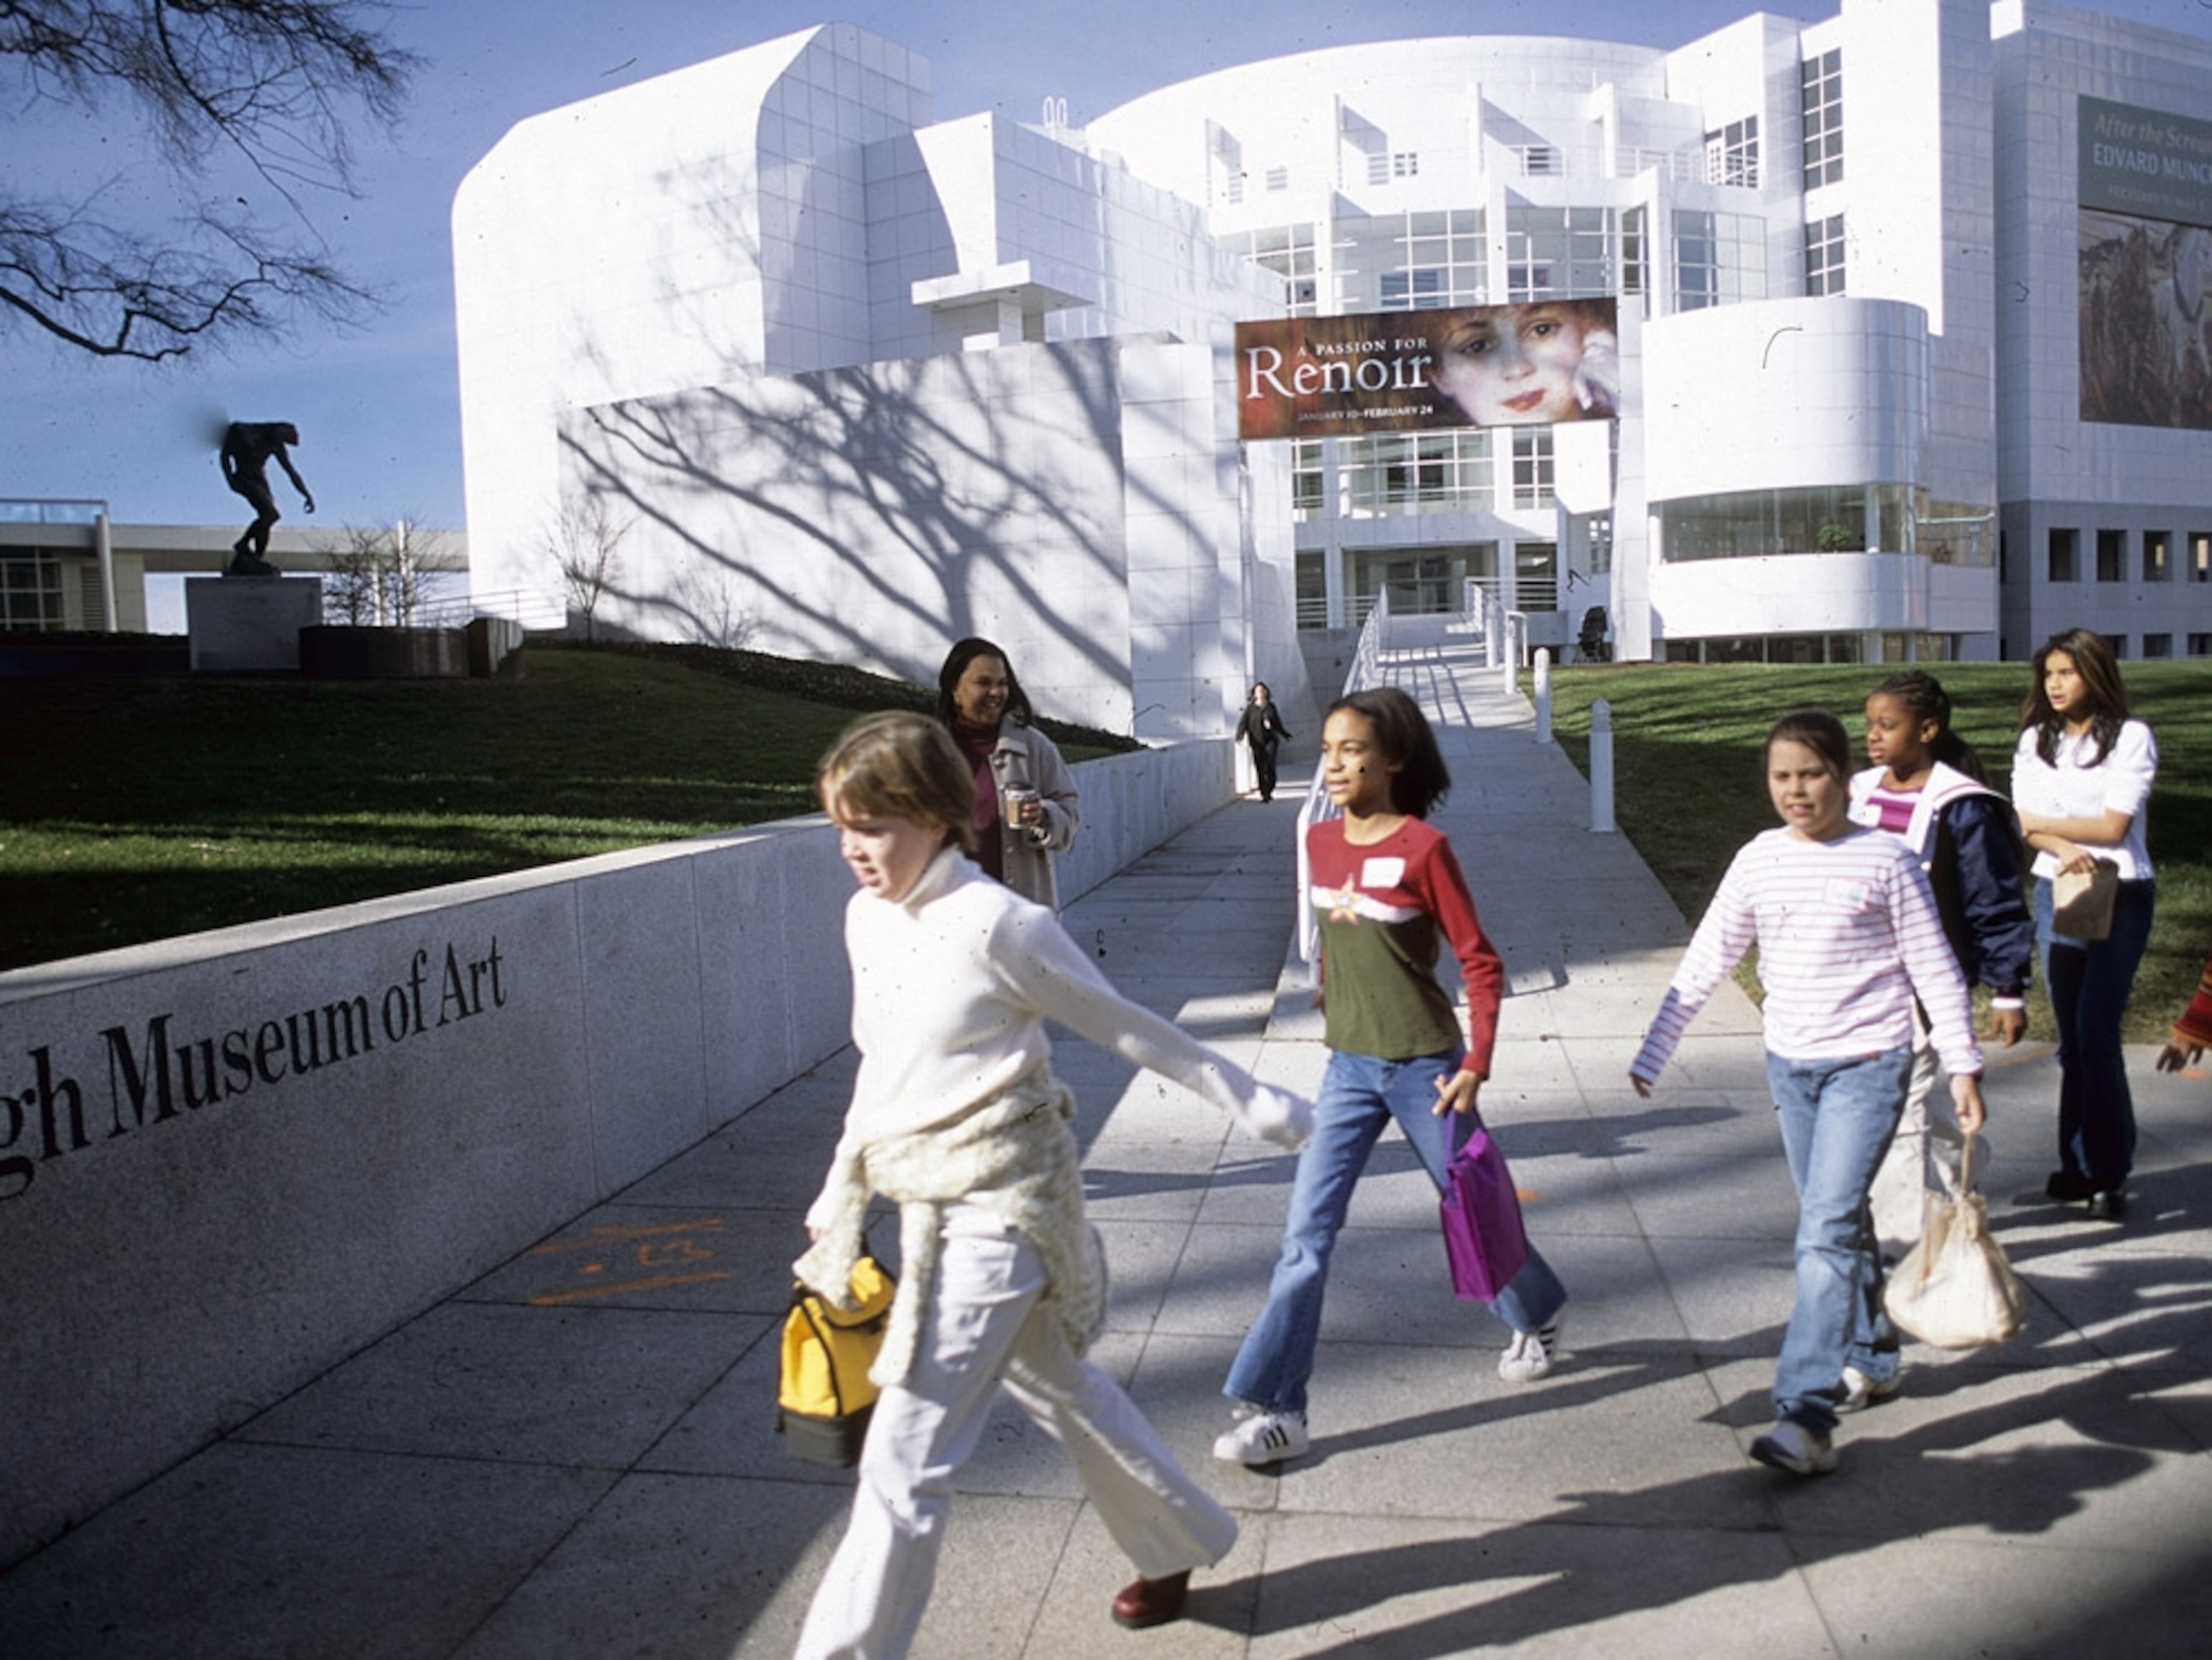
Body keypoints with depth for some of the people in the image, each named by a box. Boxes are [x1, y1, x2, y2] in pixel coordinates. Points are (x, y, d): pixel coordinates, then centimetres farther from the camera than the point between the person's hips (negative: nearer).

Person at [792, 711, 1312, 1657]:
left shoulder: (995, 923, -19)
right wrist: (839, 1194, 19)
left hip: (1001, 1206, -8)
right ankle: (1181, 1544, 47)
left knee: (906, 1453, -7)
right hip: (929, 1205, 8)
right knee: (1058, 1389, 24)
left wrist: (1257, 1108, -3)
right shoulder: (867, 919, 4)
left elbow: (1129, 1030, -10)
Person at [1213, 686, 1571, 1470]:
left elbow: (1481, 964, -11)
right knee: (1307, 1228, -4)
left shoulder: (1423, 847, -15)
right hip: (1349, 1066, 4)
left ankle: (1537, 1318, 45)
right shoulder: (1320, 841, 2)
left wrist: (1475, 1065, -15)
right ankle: (1272, 1407, 0)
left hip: (1423, 1065, -4)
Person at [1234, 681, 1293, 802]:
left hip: (1270, 740, 1)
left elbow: (1278, 724, 23)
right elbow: (1243, 723, -3)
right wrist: (1240, 736, -19)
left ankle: (1270, 791, -3)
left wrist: (1286, 736, 28)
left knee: (1270, 766, -13)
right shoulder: (1250, 708, 4)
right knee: (1260, 768, -2)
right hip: (1257, 742, -1)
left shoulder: (1271, 707, 11)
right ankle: (1264, 794, 3)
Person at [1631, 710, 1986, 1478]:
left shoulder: (1886, 861, -7)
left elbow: (1936, 971, -1)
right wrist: (1652, 1053, 2)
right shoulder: (1758, 861, 3)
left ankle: (1806, 1415, -16)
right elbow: (1705, 962, 4)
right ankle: (1871, 1355, 40)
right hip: (1789, 1064, 5)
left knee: (1826, 1231, -14)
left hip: (1868, 1064, -5)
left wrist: (1963, 1067, -3)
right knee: (1835, 1222, 18)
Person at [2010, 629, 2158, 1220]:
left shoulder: (2132, 738, -4)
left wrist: (2040, 823, -2)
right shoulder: (2035, 740, 10)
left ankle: (2108, 1172, -2)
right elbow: (2024, 823, 1)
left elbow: (2113, 825, -11)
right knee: (2071, 1035, 6)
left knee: (2096, 1031, -10)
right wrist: (2063, 847, -18)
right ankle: (2079, 1164, 13)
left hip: (2119, 896, -4)